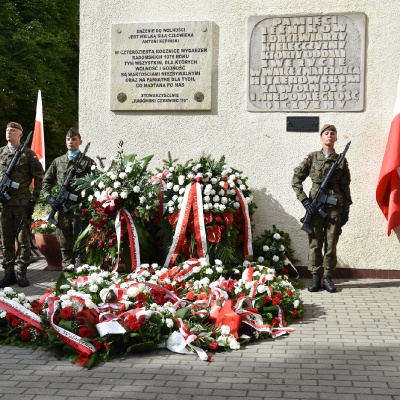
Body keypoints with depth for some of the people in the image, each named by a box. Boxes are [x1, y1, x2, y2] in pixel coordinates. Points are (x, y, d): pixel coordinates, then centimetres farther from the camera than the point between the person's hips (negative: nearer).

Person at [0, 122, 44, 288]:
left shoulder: (28, 154, 1)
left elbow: (39, 177, -1)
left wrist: (34, 199, -7)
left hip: (22, 202, -3)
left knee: (23, 238, 0)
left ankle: (21, 272, 8)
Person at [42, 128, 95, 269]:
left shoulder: (87, 162, 5)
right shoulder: (58, 162, 16)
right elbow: (46, 181, 19)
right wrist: (48, 196, 3)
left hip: (80, 206, -4)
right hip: (62, 206, 4)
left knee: (79, 241, -1)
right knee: (64, 240, 8)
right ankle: (66, 268, 16)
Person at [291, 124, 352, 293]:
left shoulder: (341, 160, 8)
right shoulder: (312, 157, 5)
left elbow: (345, 187, 8)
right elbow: (296, 179, 4)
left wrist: (346, 210, 3)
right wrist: (304, 200, -7)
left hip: (335, 205, 1)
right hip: (315, 204, -1)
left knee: (331, 243, 3)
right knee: (315, 242, 2)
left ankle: (328, 278, 11)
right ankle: (315, 278, 9)